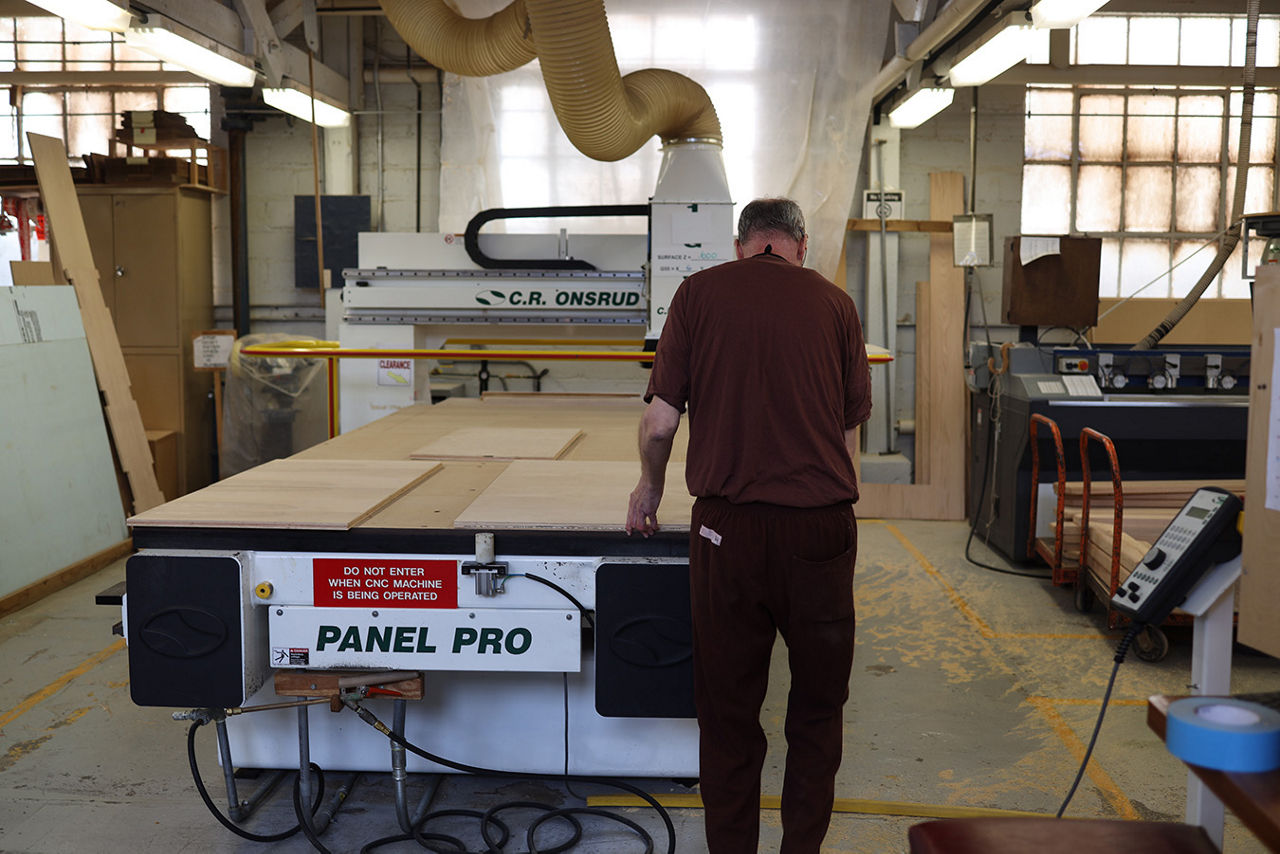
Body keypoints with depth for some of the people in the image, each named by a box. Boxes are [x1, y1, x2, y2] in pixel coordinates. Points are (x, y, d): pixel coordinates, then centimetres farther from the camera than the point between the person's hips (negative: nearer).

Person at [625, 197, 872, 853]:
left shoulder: (700, 292, 4)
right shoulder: (832, 301, 8)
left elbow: (660, 421, 0)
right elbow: (851, 424, 14)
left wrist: (649, 490, 19)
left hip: (729, 527, -1)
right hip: (821, 523, 1)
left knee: (728, 708, 13)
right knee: (817, 706, 17)